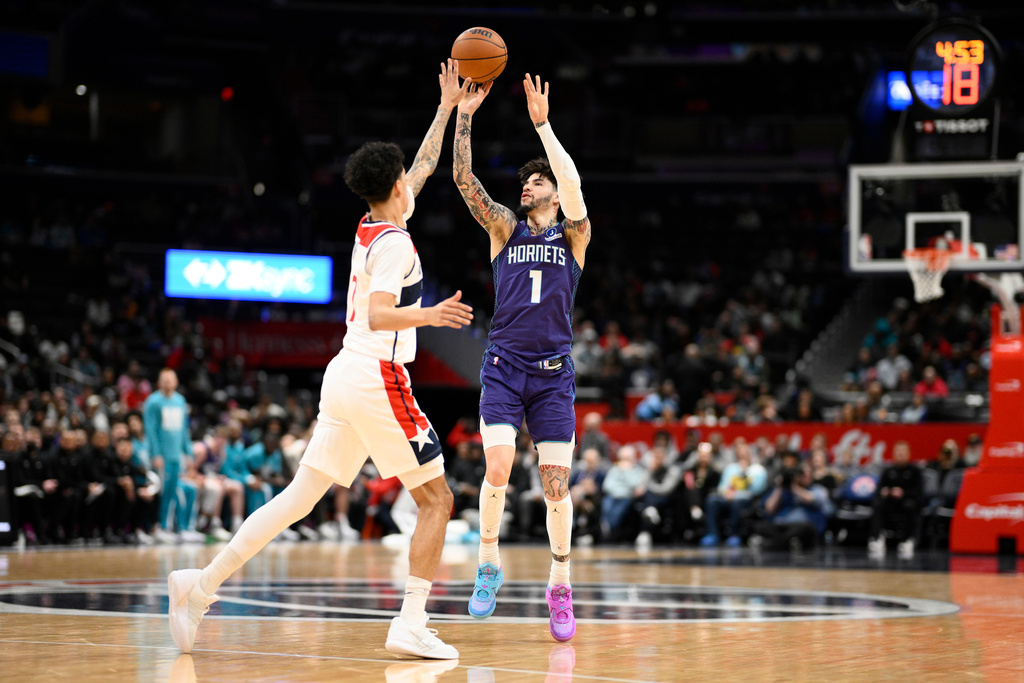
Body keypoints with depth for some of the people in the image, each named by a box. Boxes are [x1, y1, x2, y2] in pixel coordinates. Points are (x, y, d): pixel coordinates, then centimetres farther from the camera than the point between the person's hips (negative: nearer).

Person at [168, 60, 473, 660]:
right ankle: (412, 625, -5)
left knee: (300, 497, 6)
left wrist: (448, 109, 35)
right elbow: (378, 315, -23)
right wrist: (428, 316, -38)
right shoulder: (396, 242, -10)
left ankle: (204, 583, -2)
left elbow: (425, 166, 31)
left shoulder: (370, 228, 16)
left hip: (345, 377, 8)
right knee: (437, 499, 2)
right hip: (378, 379, -8)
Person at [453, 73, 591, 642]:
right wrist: (464, 117, -9)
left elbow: (573, 184, -13)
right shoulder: (506, 229, 12)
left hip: (554, 372, -1)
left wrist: (542, 124, -15)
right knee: (498, 465, -18)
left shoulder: (574, 235, 7)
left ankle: (561, 585, 10)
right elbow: (466, 181, -1)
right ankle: (489, 564, 0)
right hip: (504, 365, 1)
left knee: (557, 482, -4)